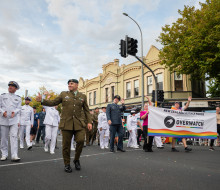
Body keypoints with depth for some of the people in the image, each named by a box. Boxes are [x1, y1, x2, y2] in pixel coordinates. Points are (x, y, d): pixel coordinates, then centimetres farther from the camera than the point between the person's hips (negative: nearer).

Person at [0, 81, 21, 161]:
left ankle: (14, 155, -13)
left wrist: (14, 112, -16)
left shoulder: (18, 98, 12)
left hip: (14, 120, -1)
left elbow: (19, 108, 5)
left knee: (14, 136, -11)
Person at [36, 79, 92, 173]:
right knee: (66, 144, 3)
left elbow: (86, 110, 10)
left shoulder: (83, 96, 11)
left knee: (80, 141, -13)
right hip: (66, 123, 0)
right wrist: (42, 100, -7)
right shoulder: (63, 94, 9)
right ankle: (67, 164, 20)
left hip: (78, 124, 0)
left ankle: (76, 160, 12)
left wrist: (89, 122, 0)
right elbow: (53, 102, 7)